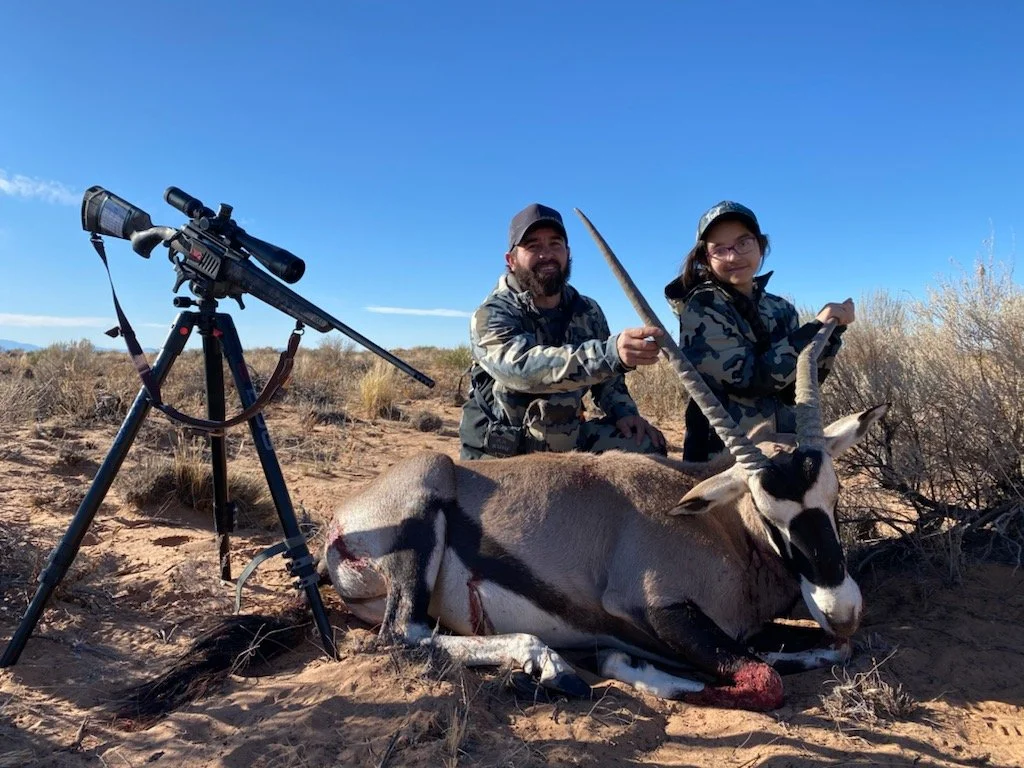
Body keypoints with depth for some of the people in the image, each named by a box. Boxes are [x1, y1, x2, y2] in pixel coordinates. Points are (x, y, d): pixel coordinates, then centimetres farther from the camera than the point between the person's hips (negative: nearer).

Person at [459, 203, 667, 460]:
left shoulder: (588, 312, 1)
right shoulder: (491, 316, -16)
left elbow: (606, 377, 14)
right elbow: (524, 367, -37)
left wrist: (624, 413, -9)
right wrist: (612, 352, -50)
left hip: (567, 441, 5)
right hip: (501, 456, -4)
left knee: (645, 444, -10)